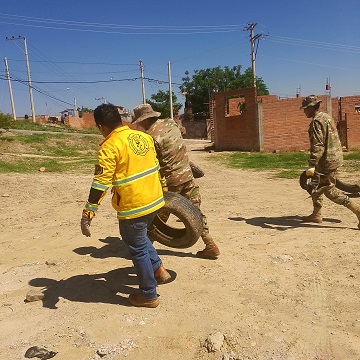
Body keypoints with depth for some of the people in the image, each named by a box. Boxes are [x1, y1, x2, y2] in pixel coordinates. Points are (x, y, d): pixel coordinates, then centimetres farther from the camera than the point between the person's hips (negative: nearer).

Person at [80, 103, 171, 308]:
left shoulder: (110, 146, -16)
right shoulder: (144, 136, 6)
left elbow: (101, 183, -20)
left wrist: (88, 213, -15)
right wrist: (163, 190, 29)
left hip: (133, 207, -7)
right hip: (155, 200, 8)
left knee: (138, 249, 10)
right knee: (140, 238, 30)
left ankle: (148, 295, 23)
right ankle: (158, 269, 33)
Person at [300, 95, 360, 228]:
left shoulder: (317, 121, -17)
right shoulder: (326, 116, 14)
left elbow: (317, 145, -26)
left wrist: (312, 165, -28)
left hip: (328, 160, -10)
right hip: (335, 156, 10)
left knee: (329, 190, -2)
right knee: (317, 185, 18)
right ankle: (316, 214, 24)